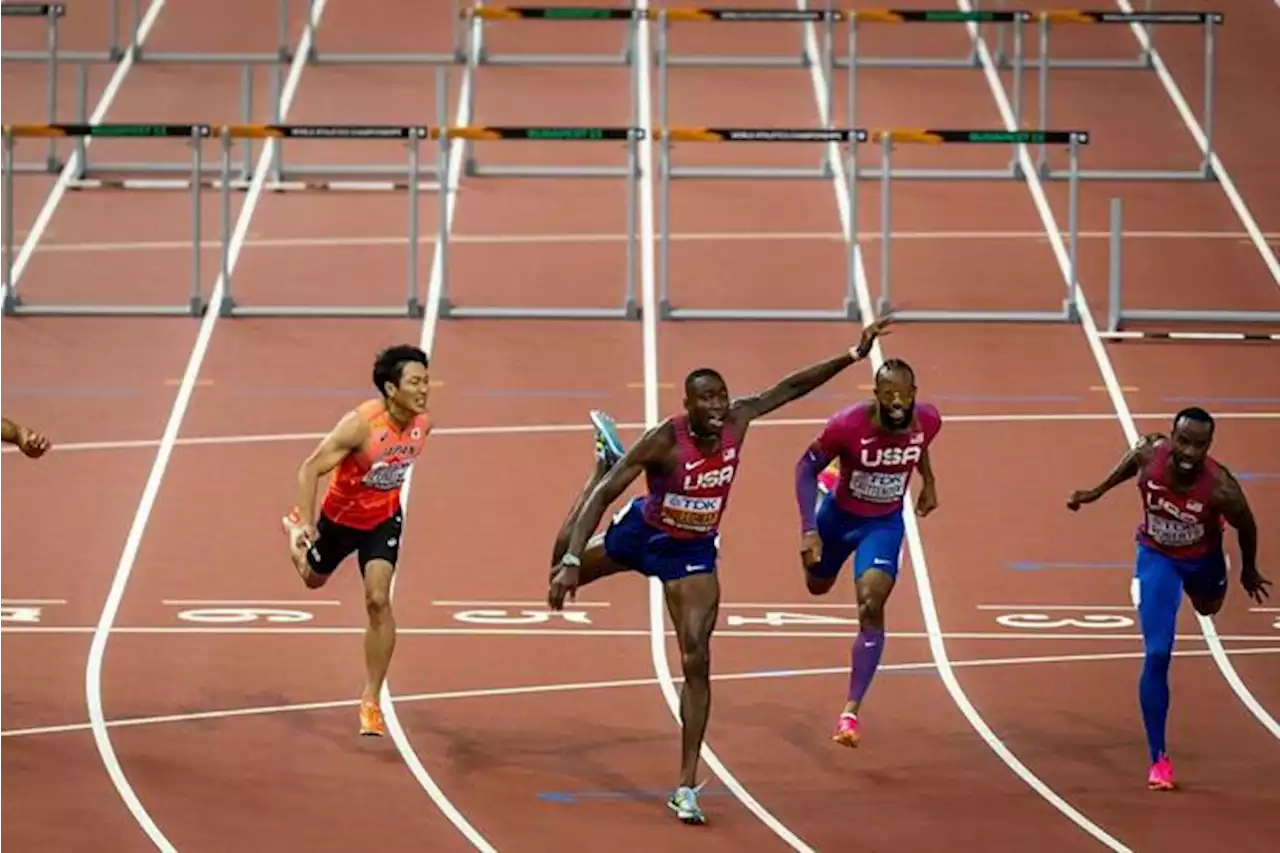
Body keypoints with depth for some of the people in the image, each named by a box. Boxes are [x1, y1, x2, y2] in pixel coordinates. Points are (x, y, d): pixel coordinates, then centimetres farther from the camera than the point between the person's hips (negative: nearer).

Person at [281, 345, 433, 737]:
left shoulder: (422, 424, -17)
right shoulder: (361, 424, -34)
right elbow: (310, 469, -30)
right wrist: (306, 525, -39)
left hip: (384, 520, 2)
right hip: (340, 517, -2)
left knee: (378, 601, -16)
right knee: (313, 578, 27)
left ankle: (371, 701, -8)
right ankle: (295, 527, 65)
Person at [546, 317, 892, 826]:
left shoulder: (736, 422, -19)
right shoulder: (664, 441, -31)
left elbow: (789, 387, -5)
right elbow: (605, 496, -32)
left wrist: (853, 356, -8)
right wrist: (571, 562, -39)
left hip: (694, 553, 2)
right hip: (642, 533, -2)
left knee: (697, 663, -8)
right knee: (562, 566, 24)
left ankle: (687, 787, -4)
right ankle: (608, 459, 49)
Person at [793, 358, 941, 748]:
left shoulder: (927, 421, -23)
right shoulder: (848, 425, -33)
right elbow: (806, 466, -19)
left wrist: (928, 482, 13)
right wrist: (809, 530, -26)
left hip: (884, 524, 0)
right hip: (839, 515, 0)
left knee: (871, 607, -19)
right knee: (818, 586, 28)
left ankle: (851, 711, -13)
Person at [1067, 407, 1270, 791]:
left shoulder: (1221, 488, -37)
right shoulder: (1150, 455, -33)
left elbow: (1246, 527, -15)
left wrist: (1249, 571, 1)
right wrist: (1098, 491, 2)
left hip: (1202, 559, 1)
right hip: (1157, 557, -1)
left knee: (1208, 606, 35)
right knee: (1156, 656, -11)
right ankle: (1159, 759, -1)